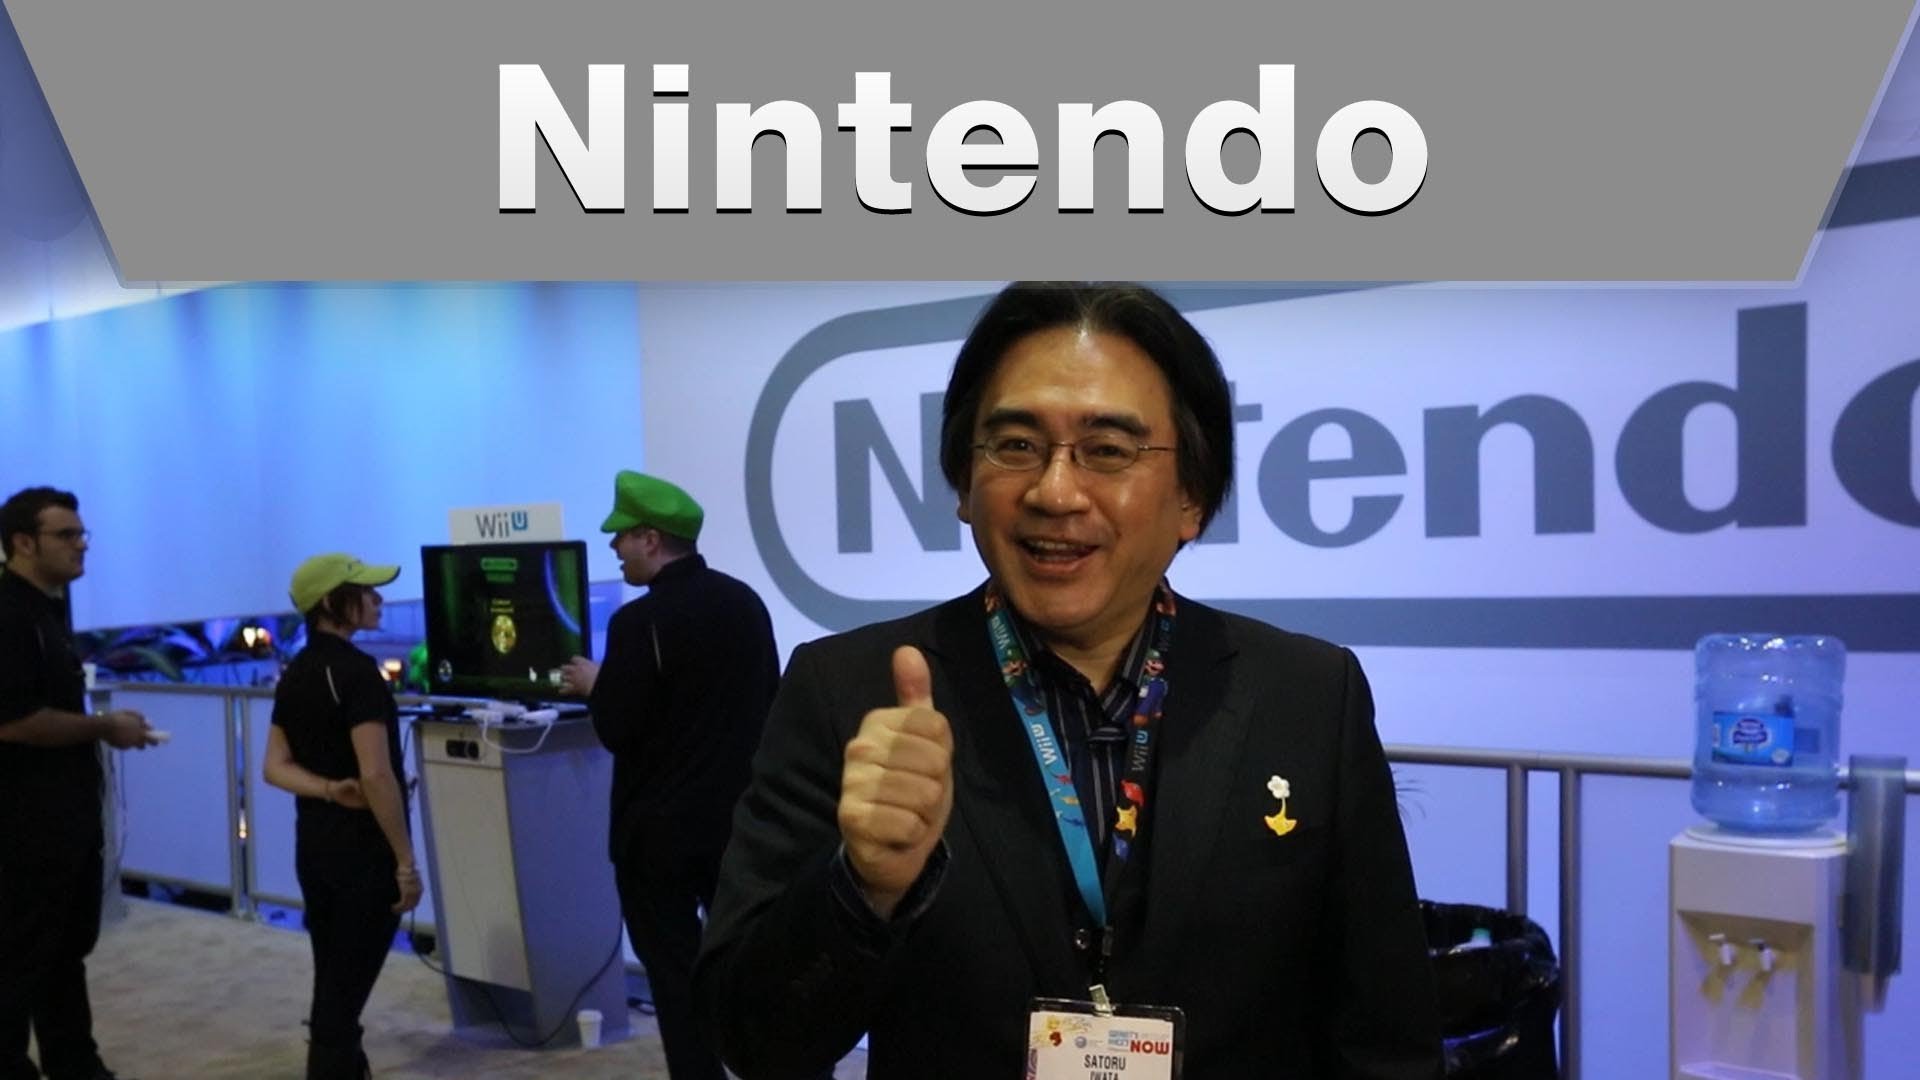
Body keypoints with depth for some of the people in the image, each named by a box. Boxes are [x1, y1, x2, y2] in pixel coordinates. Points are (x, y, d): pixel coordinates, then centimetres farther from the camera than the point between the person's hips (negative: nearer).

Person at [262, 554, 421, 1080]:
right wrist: (406, 861, -17)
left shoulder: (294, 674, 9)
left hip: (313, 843, 8)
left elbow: (275, 767, 7)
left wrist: (328, 790, -8)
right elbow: (376, 774, -22)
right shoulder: (356, 671, -17)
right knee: (346, 988, 1)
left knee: (331, 983, 17)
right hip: (363, 849, -8)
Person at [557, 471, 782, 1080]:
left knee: (675, 971, 5)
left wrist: (595, 686, 3)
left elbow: (616, 732, -16)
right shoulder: (745, 601, 4)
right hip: (739, 814, 6)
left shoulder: (640, 621, -17)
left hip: (661, 828, -6)